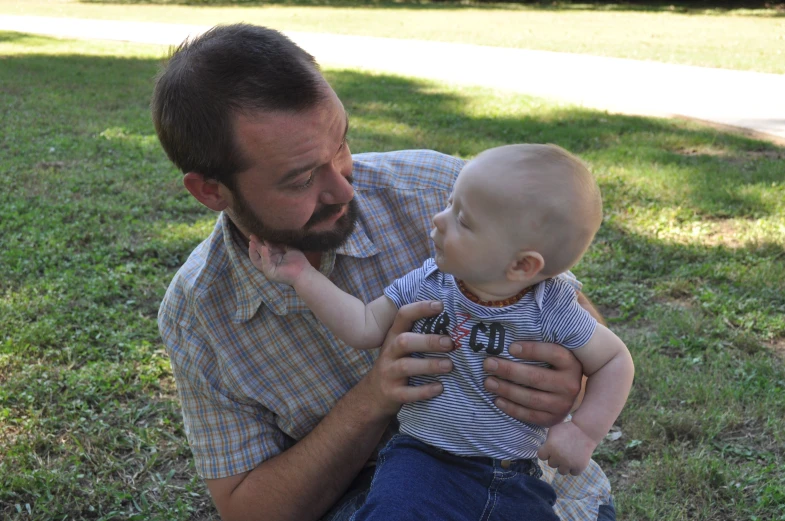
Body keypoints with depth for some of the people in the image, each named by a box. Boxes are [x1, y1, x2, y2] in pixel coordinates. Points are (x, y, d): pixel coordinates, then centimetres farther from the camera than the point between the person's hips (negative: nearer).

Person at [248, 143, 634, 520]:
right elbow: (364, 328, 5)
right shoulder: (426, 286, -1)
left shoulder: (553, 312, -8)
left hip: (513, 480, 1)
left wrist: (584, 431, -5)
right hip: (421, 460, 0)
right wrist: (302, 276, 1)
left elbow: (615, 360, 4)